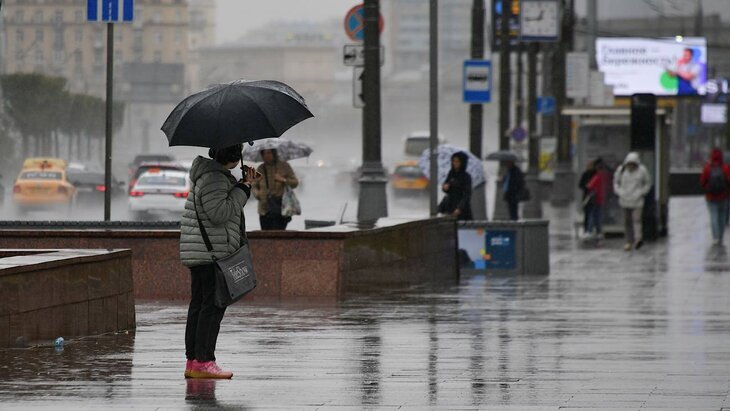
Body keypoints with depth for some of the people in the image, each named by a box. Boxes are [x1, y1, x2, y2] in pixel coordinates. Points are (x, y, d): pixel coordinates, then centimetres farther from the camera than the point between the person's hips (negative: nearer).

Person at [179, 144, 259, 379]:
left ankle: (193, 361, 12)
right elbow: (219, 213, -22)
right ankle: (203, 362, -11)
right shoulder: (213, 178, -15)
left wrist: (243, 185, 17)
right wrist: (243, 189, -15)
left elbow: (226, 207, 25)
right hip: (212, 253, -11)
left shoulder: (219, 174, 18)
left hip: (198, 253, 11)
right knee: (212, 305, -9)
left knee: (199, 305, 10)